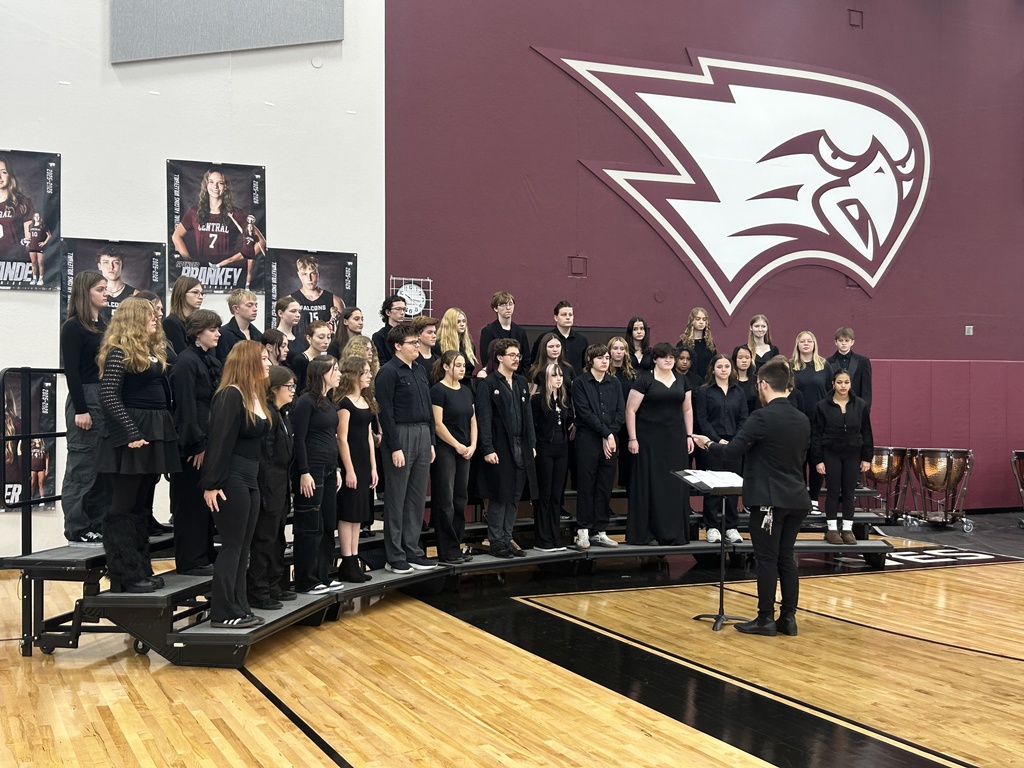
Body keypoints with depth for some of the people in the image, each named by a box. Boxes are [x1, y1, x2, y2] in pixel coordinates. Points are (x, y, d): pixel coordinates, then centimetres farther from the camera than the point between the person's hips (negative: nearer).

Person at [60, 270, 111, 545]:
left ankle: (98, 525, 17)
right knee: (82, 467, -3)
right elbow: (71, 371, -13)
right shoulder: (73, 327, -7)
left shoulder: (104, 326, 15)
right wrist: (80, 410, -18)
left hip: (108, 400, 8)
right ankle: (77, 530, 4)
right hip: (85, 400, -8)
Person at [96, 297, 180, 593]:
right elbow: (108, 396, -17)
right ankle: (124, 576, 2)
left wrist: (164, 430, 9)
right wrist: (132, 433, -22)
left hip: (155, 433, 9)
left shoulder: (153, 351, 15)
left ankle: (140, 570, 20)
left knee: (141, 506, 13)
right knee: (124, 507, -2)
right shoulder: (119, 352, -10)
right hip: (131, 436, -8)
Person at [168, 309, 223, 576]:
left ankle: (205, 554, 23)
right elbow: (186, 407, -17)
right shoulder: (186, 362, -12)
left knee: (207, 500, 14)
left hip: (209, 441, 9)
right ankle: (190, 561, 6)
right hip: (192, 445, -9)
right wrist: (197, 444, -18)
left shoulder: (212, 362, 15)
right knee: (192, 502, -2)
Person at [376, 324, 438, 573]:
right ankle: (395, 557, 7)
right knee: (396, 499, 0)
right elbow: (385, 411, -14)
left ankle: (413, 552, 19)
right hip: (401, 434, -8)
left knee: (418, 498, 11)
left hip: (422, 435, 8)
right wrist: (394, 447, -17)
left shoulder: (420, 371, 15)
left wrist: (431, 441, 14)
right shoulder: (388, 371, -9)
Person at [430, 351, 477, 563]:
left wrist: (472, 446, -1)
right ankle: (447, 552, 1)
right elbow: (438, 424, -13)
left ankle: (456, 547, 16)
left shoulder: (466, 391, 14)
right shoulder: (438, 390, -8)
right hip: (444, 451, -7)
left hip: (464, 452, 7)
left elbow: (473, 420, 13)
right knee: (445, 501, -4)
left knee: (460, 500, 9)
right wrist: (458, 446, -12)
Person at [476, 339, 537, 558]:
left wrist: (531, 444, 10)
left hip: (521, 447, 6)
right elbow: (484, 419, -11)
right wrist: (487, 449, -16)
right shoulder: (489, 384, -6)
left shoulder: (521, 383, 14)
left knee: (514, 497, 9)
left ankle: (507, 539, 17)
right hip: (500, 448, -6)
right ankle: (496, 542, 9)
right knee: (499, 497, -1)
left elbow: (528, 415, 16)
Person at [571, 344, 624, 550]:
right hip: (587, 441, -4)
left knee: (605, 488, 5)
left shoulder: (614, 384, 13)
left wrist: (611, 435, -8)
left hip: (610, 442, 4)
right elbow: (585, 413, -9)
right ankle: (583, 530, 6)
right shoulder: (580, 383, 0)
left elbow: (620, 413, 6)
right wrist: (606, 433, -12)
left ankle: (599, 532, 10)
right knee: (586, 486, -1)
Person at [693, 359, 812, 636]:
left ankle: (766, 619, 6)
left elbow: (731, 453, -14)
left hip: (770, 499, -7)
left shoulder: (762, 417, -14)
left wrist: (708, 444, 6)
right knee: (786, 557, 13)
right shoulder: (802, 420, 8)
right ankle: (788, 617, 15)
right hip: (796, 499, 7)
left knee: (767, 559, 0)